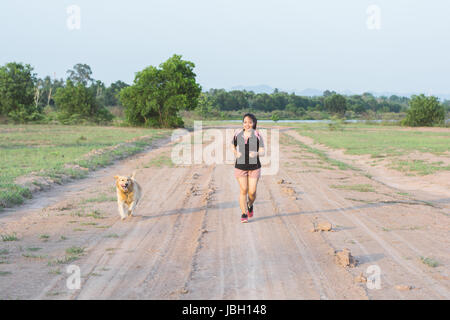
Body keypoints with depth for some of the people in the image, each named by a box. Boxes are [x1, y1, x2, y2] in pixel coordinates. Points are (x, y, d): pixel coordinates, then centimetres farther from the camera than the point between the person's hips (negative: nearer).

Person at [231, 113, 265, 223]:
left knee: (252, 192, 0)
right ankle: (244, 214, 10)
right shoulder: (237, 134, -1)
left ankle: (250, 205, 34)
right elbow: (233, 146, 16)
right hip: (240, 167, 1)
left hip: (254, 167, -1)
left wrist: (256, 153, -29)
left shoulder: (257, 135, -8)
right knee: (243, 190, -3)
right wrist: (236, 154, -5)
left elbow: (262, 152, -7)